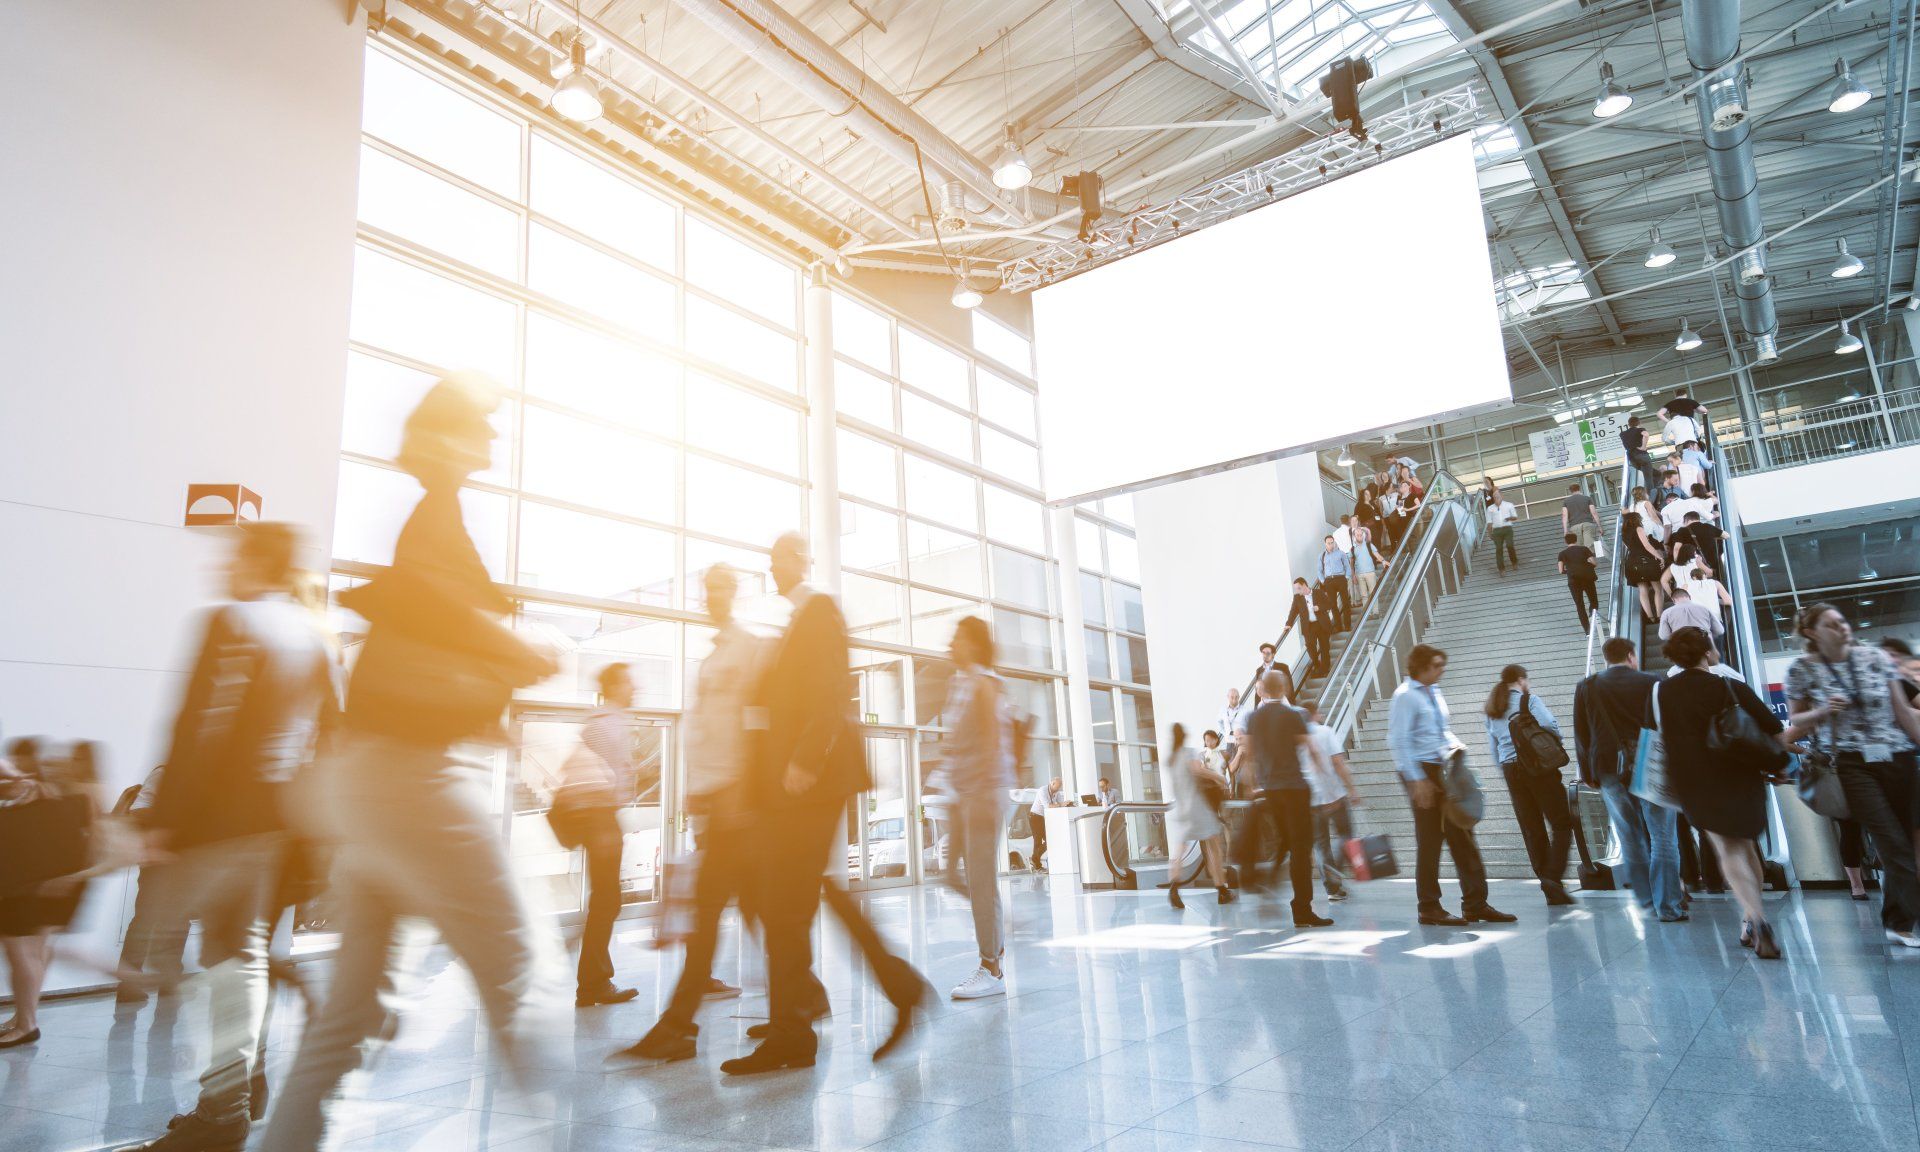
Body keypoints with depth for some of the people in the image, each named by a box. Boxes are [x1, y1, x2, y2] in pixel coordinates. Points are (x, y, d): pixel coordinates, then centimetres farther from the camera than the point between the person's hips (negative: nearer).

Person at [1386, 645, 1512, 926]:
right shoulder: (1405, 696, -13)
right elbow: (1399, 741, -18)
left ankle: (1475, 903, 17)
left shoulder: (1434, 692, 12)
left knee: (1462, 835, 9)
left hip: (1441, 770, 8)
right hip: (1420, 772, -8)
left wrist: (1455, 744, 1)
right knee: (1430, 840, 0)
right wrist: (1417, 780, -21)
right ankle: (1429, 908, 12)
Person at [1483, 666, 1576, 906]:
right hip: (1538, 766, -6)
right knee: (1561, 823, 1)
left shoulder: (1492, 711, 15)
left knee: (1532, 830, 7)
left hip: (1510, 770, 6)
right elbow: (1551, 727, -16)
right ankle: (1554, 877, -15)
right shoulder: (1529, 700, -3)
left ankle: (1551, 891, 8)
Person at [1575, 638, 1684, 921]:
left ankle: (1648, 901, 16)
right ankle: (1668, 906, 3)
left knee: (1631, 839, 10)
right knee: (1663, 839, 3)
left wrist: (1587, 773, 8)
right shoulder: (1652, 683, 0)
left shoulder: (1586, 687, 5)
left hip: (1609, 770, 2)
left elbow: (1581, 734, 4)